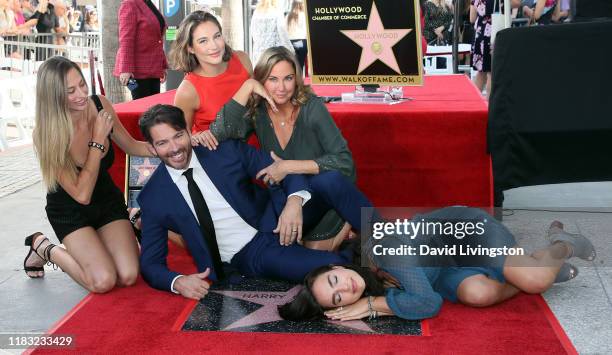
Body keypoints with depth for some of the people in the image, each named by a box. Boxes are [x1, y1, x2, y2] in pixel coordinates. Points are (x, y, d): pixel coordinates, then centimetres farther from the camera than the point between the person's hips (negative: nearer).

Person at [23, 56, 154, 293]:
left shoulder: (100, 105, -15)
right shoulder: (46, 135, -25)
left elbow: (131, 146, 3)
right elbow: (81, 194, -25)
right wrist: (98, 140, -27)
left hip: (107, 200, 3)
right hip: (70, 210, -3)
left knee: (128, 277, -15)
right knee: (103, 281, -19)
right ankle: (45, 249, 8)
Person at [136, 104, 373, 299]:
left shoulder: (225, 148, -3)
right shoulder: (153, 197, -4)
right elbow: (151, 263, 0)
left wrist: (295, 200, -26)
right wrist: (178, 282, -22)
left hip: (274, 219, 3)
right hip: (247, 256, -2)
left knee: (330, 180, -24)